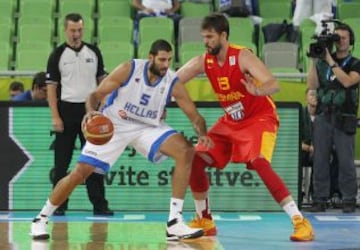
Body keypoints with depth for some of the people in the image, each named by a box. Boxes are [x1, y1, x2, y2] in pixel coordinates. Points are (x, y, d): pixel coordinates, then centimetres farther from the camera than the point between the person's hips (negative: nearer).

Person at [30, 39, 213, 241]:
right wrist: (91, 111, -37)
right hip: (114, 125, -2)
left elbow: (195, 116, -11)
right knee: (80, 173, -10)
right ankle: (41, 219, 12)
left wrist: (203, 134, -33)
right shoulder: (129, 70, -18)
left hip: (148, 127, 2)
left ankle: (175, 223, -19)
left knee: (186, 152, -21)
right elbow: (97, 94, -15)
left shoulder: (173, 83, -13)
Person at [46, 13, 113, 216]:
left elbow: (102, 81, 13)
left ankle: (99, 205, 6)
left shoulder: (94, 52, 7)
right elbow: (51, 87, -2)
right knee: (62, 160, 2)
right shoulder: (58, 55, -1)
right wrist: (55, 117, -9)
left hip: (90, 110, 2)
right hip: (67, 111, -2)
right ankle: (59, 205, 8)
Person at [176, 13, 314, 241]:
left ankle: (300, 221, -29)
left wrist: (258, 91, -56)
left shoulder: (242, 57, -23)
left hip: (260, 118, -7)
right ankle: (204, 221, 16)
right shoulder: (203, 62, -6)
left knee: (258, 162, -30)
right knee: (195, 160, -2)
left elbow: (274, 84, -34)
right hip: (231, 121, 7)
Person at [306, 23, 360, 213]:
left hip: (344, 120, -2)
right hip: (323, 117, 2)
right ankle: (320, 199, 3)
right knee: (320, 160, 0)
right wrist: (314, 61, -5)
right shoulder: (322, 62, 12)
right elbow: (312, 85, 2)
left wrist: (330, 60, -14)